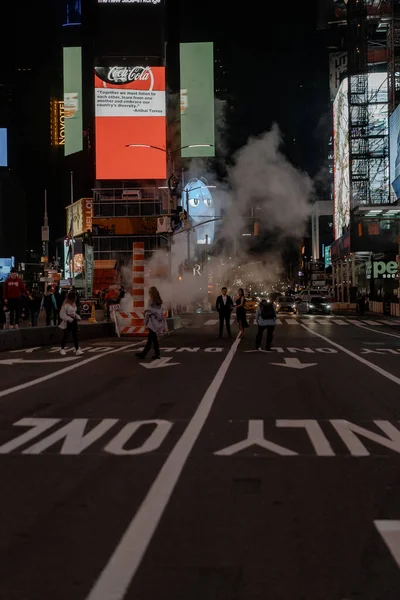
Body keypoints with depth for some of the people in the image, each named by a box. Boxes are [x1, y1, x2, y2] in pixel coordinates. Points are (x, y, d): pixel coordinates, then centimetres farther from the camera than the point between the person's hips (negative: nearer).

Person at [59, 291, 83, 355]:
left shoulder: (73, 303, 9)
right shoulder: (65, 305, -17)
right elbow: (62, 314, -19)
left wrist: (78, 317, 2)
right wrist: (70, 319, -24)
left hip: (73, 321, 7)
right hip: (67, 322, -7)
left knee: (75, 335, 3)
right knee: (65, 335, 4)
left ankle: (77, 349, 1)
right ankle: (62, 349, 20)